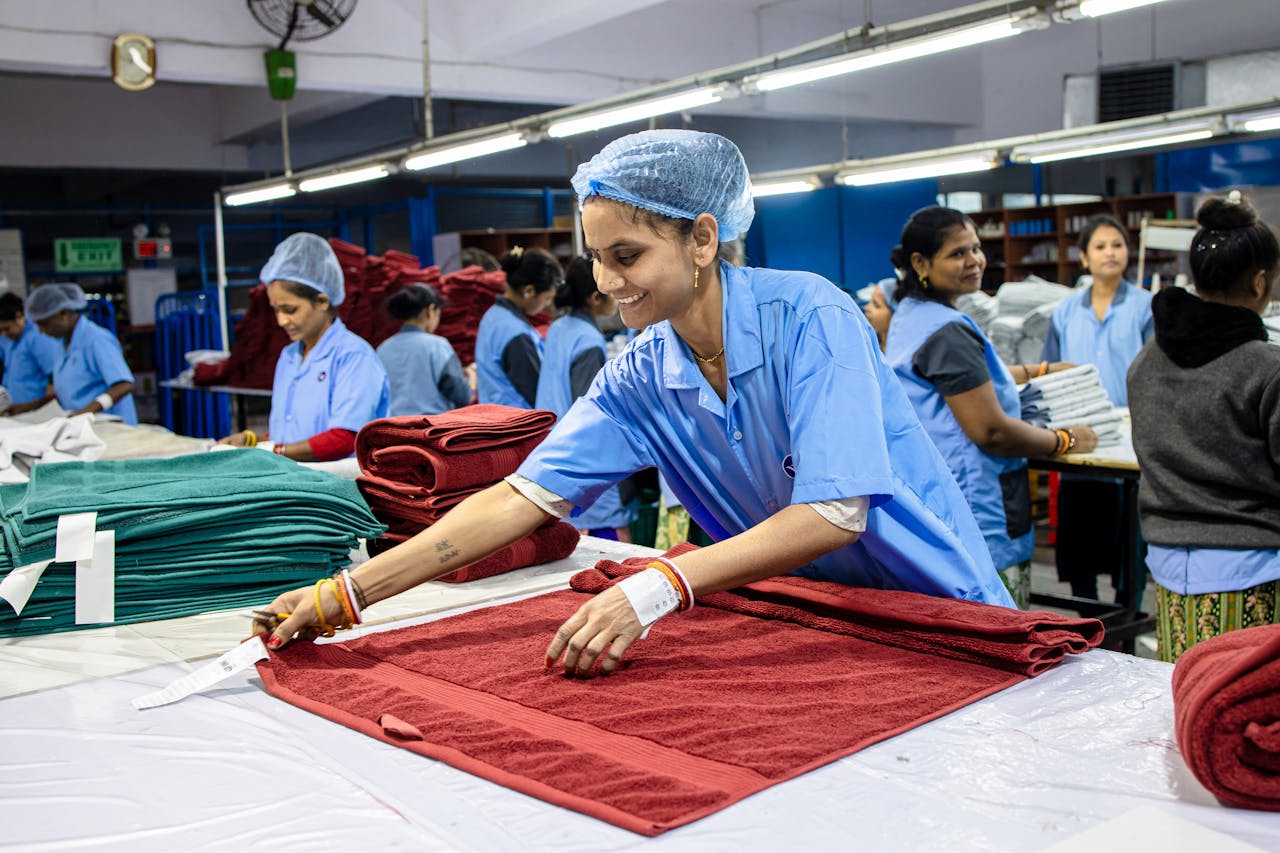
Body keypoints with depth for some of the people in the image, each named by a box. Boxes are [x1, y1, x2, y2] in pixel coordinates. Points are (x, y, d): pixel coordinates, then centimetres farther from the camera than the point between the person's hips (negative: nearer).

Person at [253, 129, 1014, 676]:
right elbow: (518, 500, -11)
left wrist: (660, 586, -39)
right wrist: (345, 595, -17)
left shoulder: (809, 317, -22)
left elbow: (835, 513, -29)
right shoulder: (640, 379, -6)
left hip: (937, 607, -3)